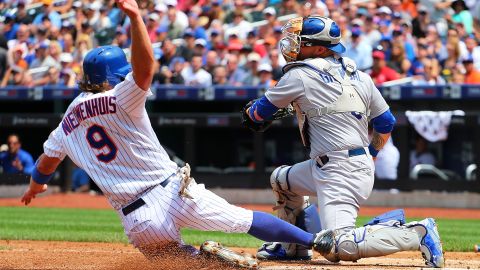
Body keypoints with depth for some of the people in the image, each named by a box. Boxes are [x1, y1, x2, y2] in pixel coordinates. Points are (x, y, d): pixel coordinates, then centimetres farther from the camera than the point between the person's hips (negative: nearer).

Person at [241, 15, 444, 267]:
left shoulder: (299, 75, -8)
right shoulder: (359, 76, 11)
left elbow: (259, 114, 7)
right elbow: (385, 124, 15)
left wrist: (250, 112, 31)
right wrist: (370, 156, 30)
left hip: (339, 175, -9)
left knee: (340, 248, -18)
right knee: (281, 179, 26)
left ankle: (415, 232, -17)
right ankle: (294, 247, 33)